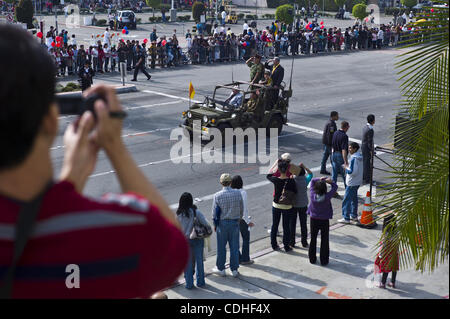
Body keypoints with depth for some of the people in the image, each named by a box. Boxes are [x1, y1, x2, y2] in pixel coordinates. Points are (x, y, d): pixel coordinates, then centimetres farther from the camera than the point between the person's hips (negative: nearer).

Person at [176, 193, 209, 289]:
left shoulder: (179, 214, -9)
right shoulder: (195, 212, -14)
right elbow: (205, 224, -15)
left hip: (185, 240, 1)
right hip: (197, 239, -1)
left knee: (188, 262, 12)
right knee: (199, 260, 13)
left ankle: (189, 283, 16)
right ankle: (200, 282, 22)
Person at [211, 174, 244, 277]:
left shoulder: (217, 195, -13)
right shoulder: (238, 193, -7)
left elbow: (215, 212, -7)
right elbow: (241, 209, 2)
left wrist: (215, 224, 7)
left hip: (222, 223, -1)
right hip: (235, 222, 2)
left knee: (221, 247, 11)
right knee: (234, 246, 10)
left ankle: (220, 268, 23)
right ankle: (234, 269, 17)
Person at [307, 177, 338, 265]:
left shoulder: (312, 195, -18)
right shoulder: (327, 197, -22)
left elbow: (312, 180, -5)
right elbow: (335, 186, -8)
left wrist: (322, 179, -8)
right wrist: (329, 181, -11)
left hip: (313, 219, 2)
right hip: (324, 221, -2)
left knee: (313, 239, 16)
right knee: (324, 241, 9)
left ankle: (312, 258, 24)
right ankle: (324, 260, 14)